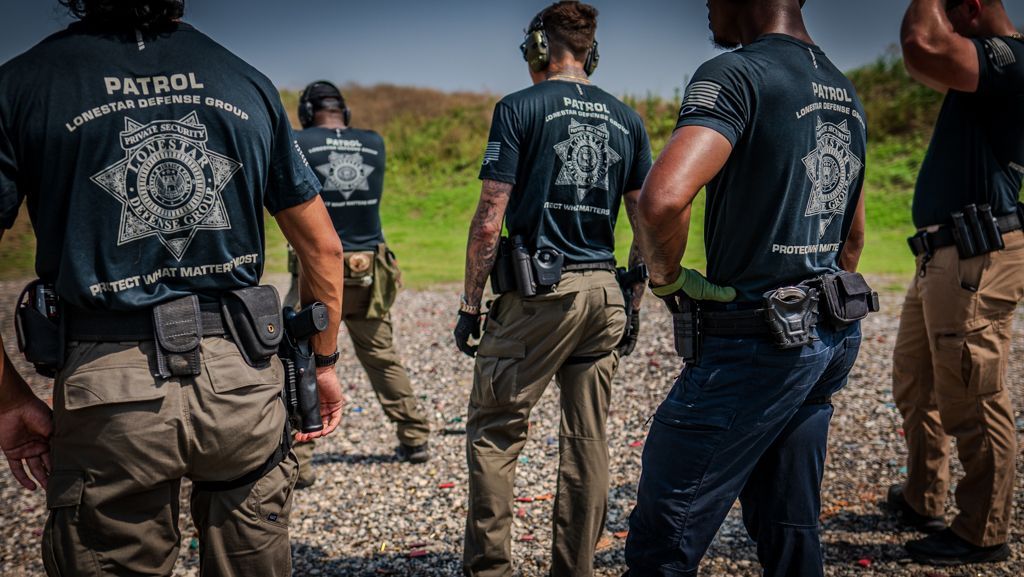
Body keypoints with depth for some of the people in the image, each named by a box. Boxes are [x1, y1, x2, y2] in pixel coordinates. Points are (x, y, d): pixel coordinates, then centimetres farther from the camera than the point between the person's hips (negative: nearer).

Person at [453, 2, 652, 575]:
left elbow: (490, 218, -8)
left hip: (539, 292, -5)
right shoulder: (626, 119, 12)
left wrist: (470, 305, -2)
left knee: (494, 433, 4)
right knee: (588, 440, 10)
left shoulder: (521, 108, -3)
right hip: (604, 292, 5)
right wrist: (632, 301, 18)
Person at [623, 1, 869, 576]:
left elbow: (663, 198, -30)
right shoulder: (845, 91, 14)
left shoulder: (737, 74, -14)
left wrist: (666, 276, -12)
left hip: (758, 344, -9)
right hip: (834, 338, 9)